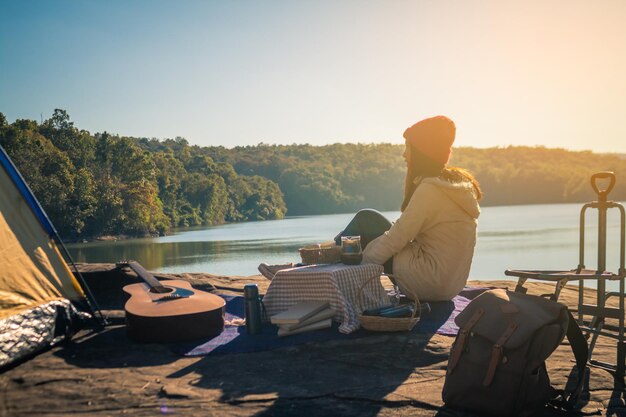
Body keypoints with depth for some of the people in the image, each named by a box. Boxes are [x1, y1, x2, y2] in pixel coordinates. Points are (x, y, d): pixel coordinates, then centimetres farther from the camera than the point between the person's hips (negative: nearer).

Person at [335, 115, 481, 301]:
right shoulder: (461, 183, 9)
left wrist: (361, 263, -5)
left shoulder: (429, 189, -19)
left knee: (366, 219, 0)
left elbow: (395, 239, -18)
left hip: (429, 283, -9)